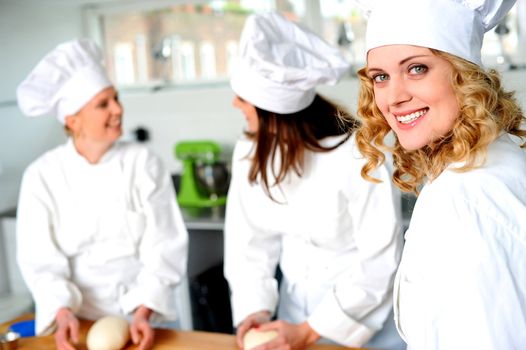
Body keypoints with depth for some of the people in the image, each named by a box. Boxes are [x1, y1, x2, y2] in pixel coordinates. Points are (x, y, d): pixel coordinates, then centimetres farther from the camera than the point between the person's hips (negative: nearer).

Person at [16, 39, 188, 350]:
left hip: (145, 316, 0)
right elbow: (42, 260, -8)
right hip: (77, 321, 0)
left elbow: (165, 247, -11)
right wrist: (63, 312, -22)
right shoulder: (42, 176, -8)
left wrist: (143, 312, -20)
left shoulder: (144, 164, -9)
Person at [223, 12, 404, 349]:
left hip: (364, 313, -4)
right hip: (296, 304, 5)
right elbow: (250, 240, -4)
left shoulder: (358, 155, -26)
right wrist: (254, 309, -16)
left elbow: (381, 263, -22)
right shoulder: (250, 152, -10)